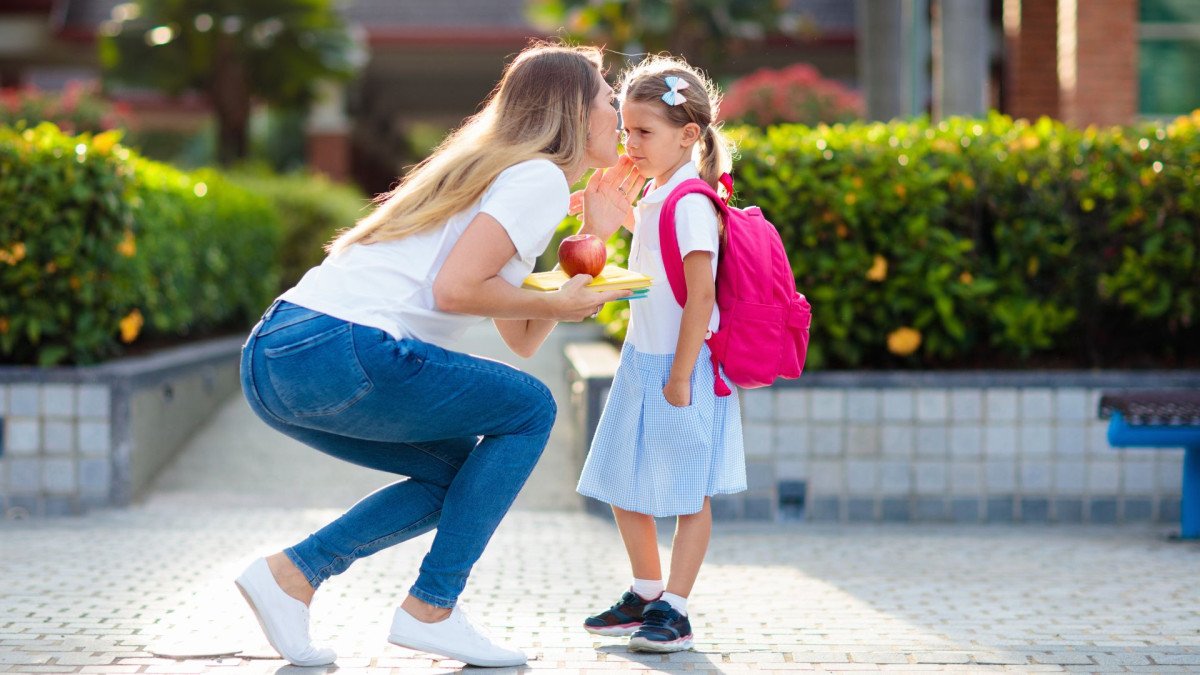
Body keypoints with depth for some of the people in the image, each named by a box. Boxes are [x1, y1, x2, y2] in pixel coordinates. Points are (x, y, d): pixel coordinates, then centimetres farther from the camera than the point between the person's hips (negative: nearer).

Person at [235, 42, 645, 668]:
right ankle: (430, 610, 4)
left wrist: (591, 239, 26)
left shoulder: (494, 169, 29)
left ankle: (292, 571, 9)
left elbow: (520, 338, 24)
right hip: (338, 353, -9)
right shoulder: (541, 178, -1)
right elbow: (454, 288, -14)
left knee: (462, 470, 21)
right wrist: (556, 304, 0)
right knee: (529, 409, 5)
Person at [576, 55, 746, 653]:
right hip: (642, 363, 10)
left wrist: (680, 377, -22)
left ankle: (673, 610, 6)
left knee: (688, 496, 0)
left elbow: (701, 297, -22)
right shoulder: (653, 197, 10)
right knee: (624, 486, 15)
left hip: (679, 370, -10)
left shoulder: (689, 204, -18)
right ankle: (645, 596, 29)